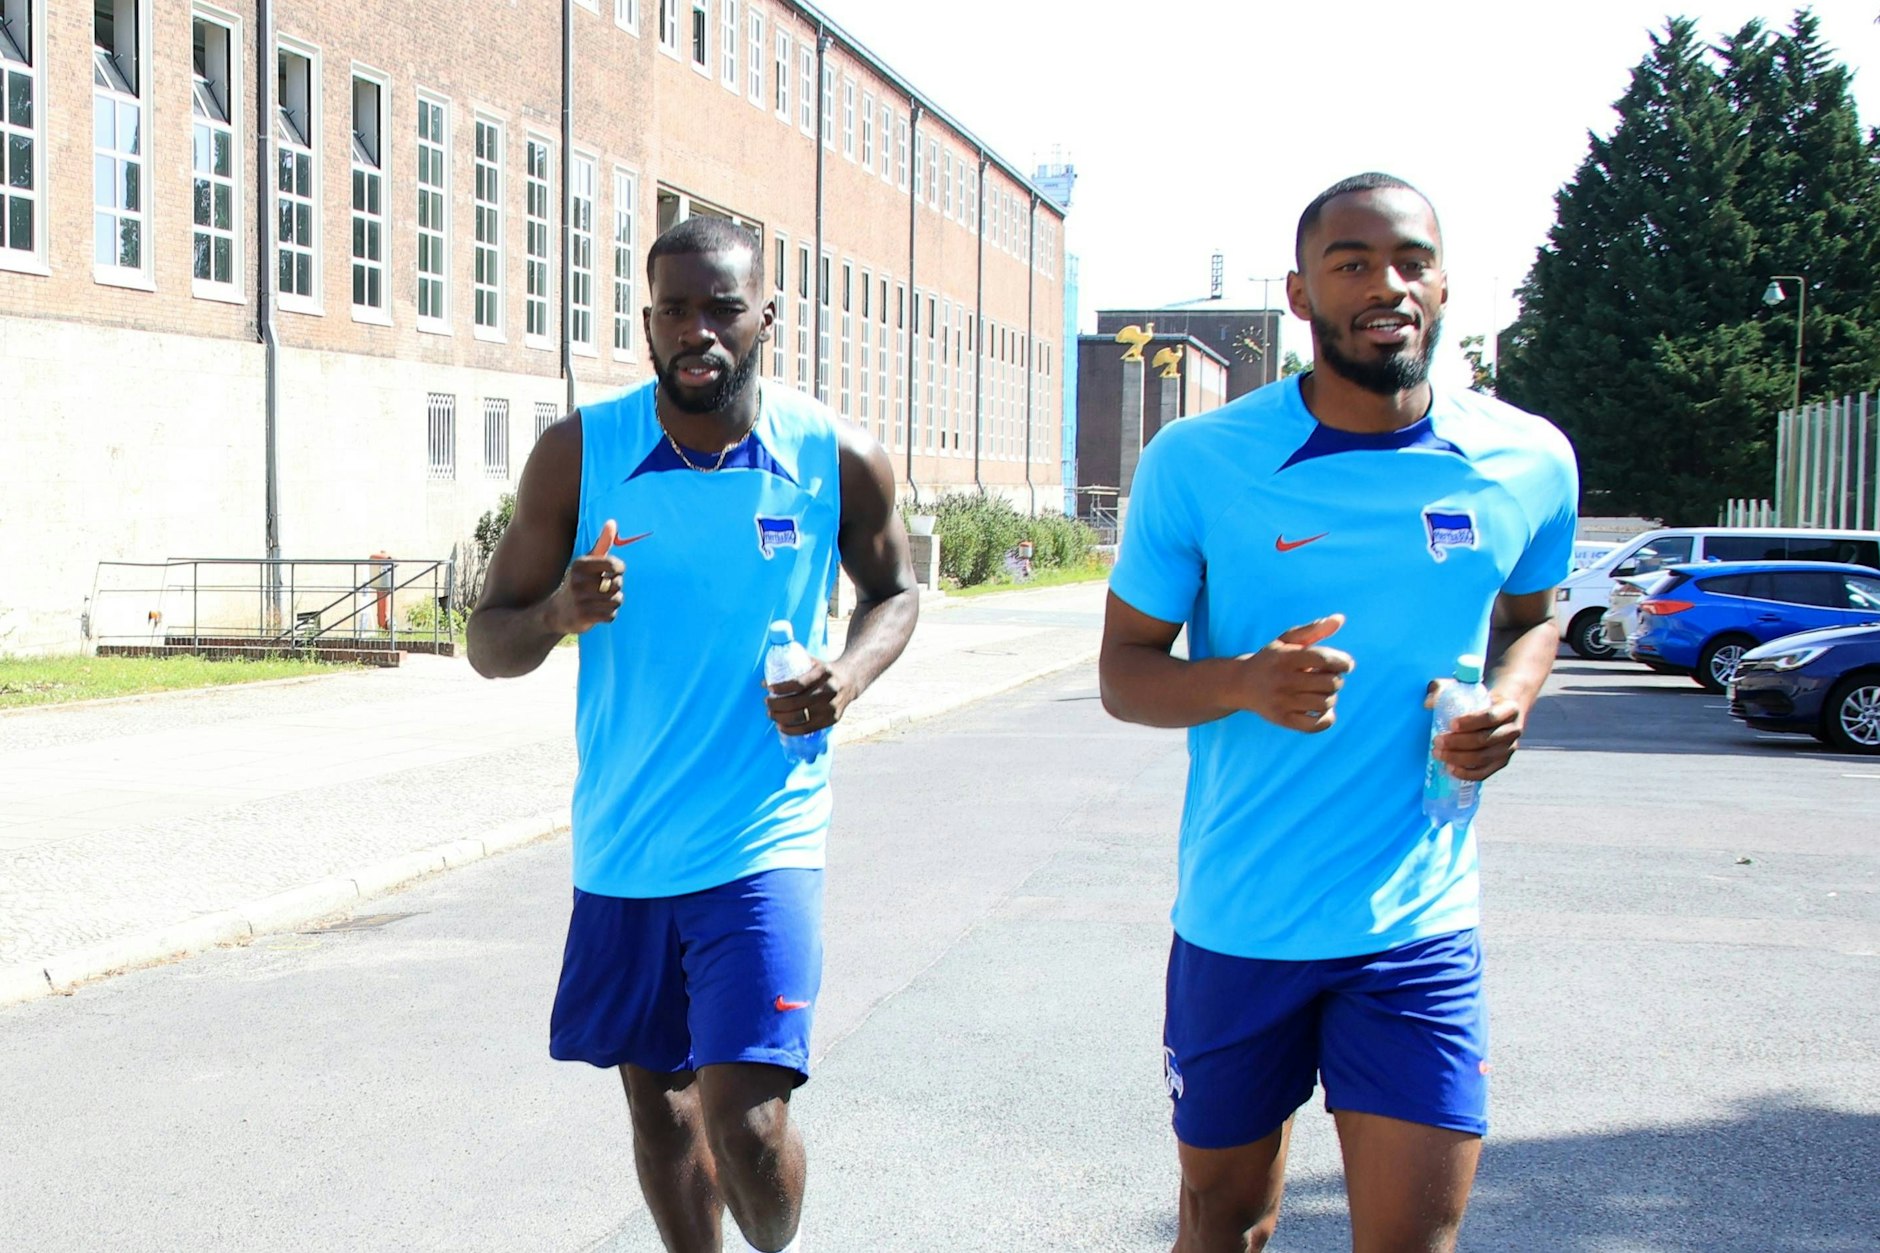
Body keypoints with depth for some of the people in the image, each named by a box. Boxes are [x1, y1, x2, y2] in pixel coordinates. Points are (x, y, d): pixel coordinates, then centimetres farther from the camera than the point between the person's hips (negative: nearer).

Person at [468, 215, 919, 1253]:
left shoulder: (841, 459, -6)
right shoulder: (578, 453, -5)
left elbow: (893, 589, 13)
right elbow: (489, 644, -1)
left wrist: (852, 674, -9)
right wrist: (561, 612, -24)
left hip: (763, 843, -2)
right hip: (621, 845, 3)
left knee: (745, 1117, -11)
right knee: (655, 1099, 16)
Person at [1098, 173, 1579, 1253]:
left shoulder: (1530, 463, -1)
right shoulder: (1197, 464, -8)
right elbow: (1124, 673, -2)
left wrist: (1510, 701, -5)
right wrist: (1245, 681, -24)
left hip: (1419, 930, 1)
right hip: (1236, 920, 0)